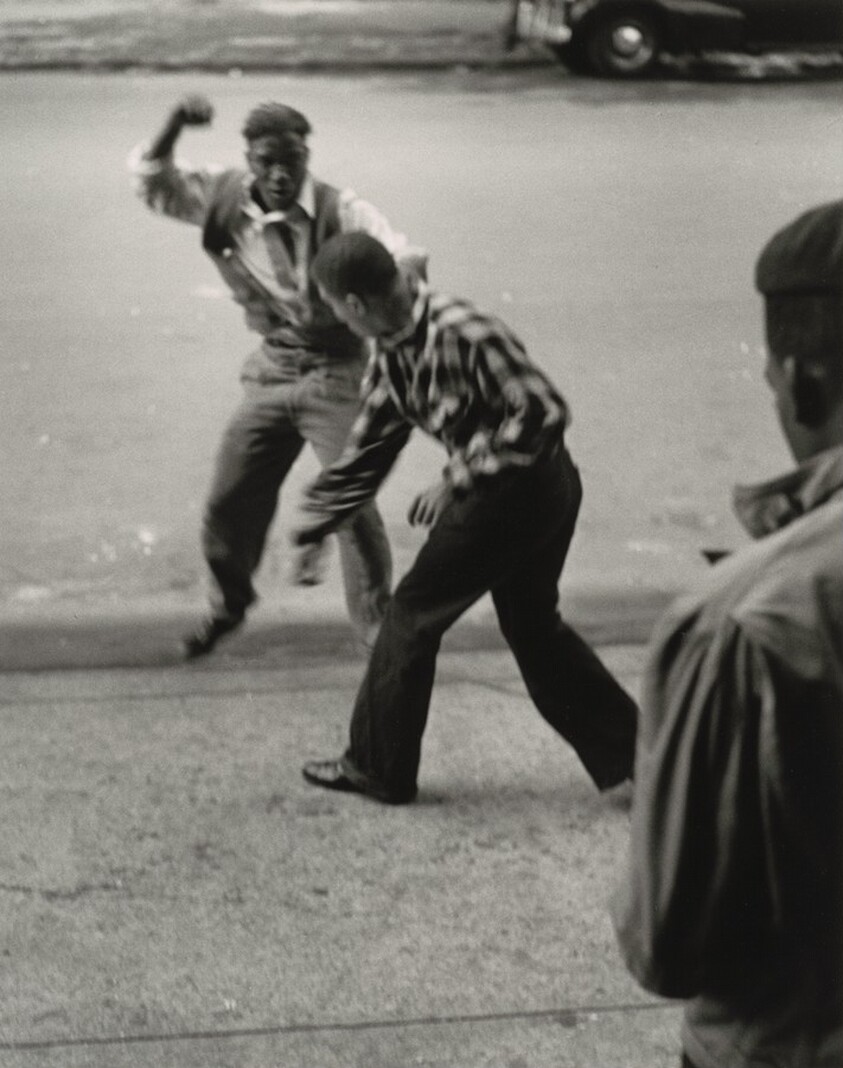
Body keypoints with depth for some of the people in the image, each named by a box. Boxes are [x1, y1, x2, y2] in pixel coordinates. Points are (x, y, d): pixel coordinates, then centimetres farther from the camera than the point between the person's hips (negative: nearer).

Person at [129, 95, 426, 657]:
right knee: (230, 499, 10)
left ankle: (377, 625, 2)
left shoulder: (342, 211, -17)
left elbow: (404, 260, -27)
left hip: (336, 372, -4)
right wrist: (175, 125, -21)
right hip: (272, 371, 4)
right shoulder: (228, 200, -5)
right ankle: (229, 603, 35)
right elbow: (151, 179, -2)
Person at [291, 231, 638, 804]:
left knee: (412, 614, 3)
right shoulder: (394, 353, 6)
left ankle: (377, 768, 16)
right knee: (532, 627, 21)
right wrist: (311, 523, 21)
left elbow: (544, 413, -24)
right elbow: (367, 449, 16)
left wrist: (458, 481, -19)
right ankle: (634, 752, 24)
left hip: (516, 491, -9)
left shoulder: (461, 332, -24)